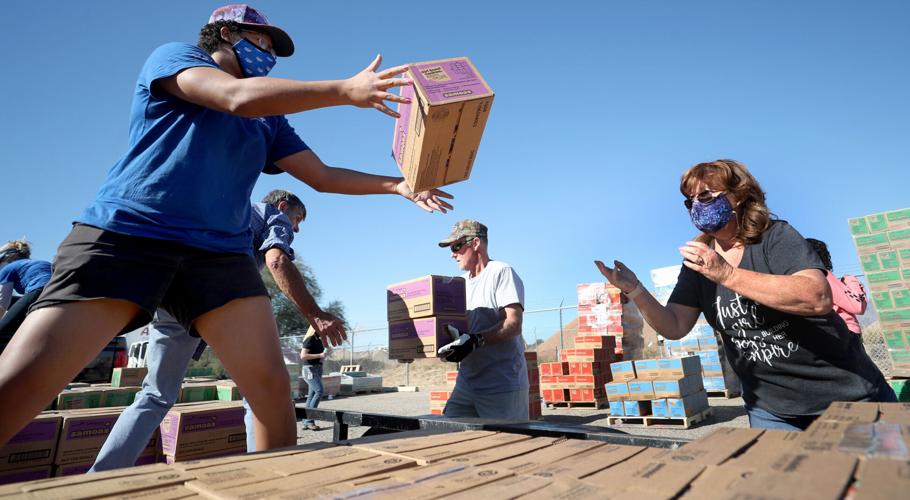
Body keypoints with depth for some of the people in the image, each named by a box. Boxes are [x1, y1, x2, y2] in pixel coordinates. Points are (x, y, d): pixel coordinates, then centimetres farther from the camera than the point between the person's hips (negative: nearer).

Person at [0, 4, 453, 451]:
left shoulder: (269, 120, 25)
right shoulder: (172, 56, 9)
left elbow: (323, 177, 22)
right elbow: (239, 97, -11)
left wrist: (396, 185, 13)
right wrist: (347, 90, -12)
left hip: (220, 253, 5)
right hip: (123, 234, -4)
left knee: (272, 387, -9)